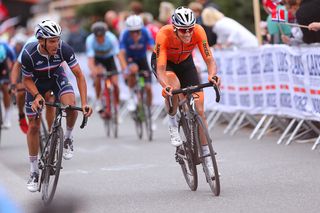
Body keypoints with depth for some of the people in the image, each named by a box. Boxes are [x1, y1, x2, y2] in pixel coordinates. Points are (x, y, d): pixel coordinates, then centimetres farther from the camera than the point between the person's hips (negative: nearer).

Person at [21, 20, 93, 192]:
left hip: (56, 76, 1)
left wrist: (84, 103, -33)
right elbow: (27, 80, -17)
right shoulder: (29, 54, -34)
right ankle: (34, 171, 13)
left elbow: (79, 75, -25)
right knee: (33, 125, -1)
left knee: (71, 105, -30)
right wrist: (37, 95, -35)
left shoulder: (64, 49, -32)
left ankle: (68, 138, 1)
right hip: (36, 82, 0)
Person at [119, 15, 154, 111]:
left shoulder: (145, 32, -25)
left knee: (148, 87, -8)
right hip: (130, 59, -2)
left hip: (142, 59, 2)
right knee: (133, 69, -37)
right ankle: (131, 97, -17)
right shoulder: (125, 35, -27)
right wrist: (125, 68, -46)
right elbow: (122, 53, -32)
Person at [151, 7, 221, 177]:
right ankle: (172, 123, -10)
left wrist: (212, 75, -52)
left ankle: (206, 154, 2)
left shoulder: (198, 31, -31)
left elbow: (209, 60, -30)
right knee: (174, 85, -38)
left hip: (185, 62, 3)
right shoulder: (164, 34, -37)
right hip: (163, 62, -2)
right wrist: (165, 86, -59)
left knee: (199, 107, -8)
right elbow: (161, 69, -40)